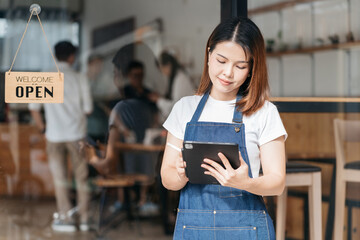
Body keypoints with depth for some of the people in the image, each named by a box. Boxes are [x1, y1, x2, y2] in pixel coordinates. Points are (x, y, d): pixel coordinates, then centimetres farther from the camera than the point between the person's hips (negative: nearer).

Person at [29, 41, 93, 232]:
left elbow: (34, 107, -5)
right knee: (81, 177, 10)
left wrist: (42, 128, 8)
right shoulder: (80, 79, -5)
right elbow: (88, 108, -3)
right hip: (76, 135, 0)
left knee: (60, 177, 8)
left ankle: (65, 218, 8)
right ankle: (84, 218, 15)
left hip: (55, 135, 0)